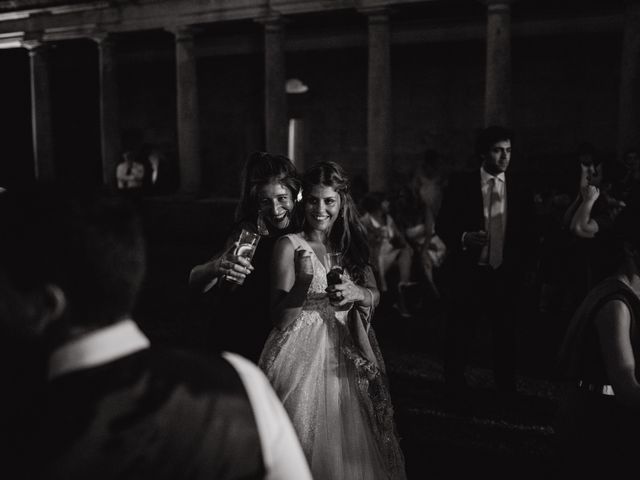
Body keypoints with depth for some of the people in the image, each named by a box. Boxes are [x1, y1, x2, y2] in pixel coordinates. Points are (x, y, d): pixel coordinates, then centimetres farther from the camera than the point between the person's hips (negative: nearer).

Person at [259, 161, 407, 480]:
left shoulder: (350, 244, 9)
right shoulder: (290, 245, -7)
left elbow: (375, 295, 6)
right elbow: (281, 317, -9)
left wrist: (356, 293, -16)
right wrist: (303, 281, -26)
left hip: (346, 356, 5)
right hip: (303, 355, -4)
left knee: (350, 447, 10)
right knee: (307, 449, 1)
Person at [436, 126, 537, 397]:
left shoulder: (520, 191, 6)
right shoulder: (460, 185, -1)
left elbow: (529, 235, 12)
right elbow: (442, 225, 0)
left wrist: (522, 268, 5)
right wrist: (464, 238, -17)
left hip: (505, 275, 2)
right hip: (467, 274, -2)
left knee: (505, 336, 9)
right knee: (458, 336, 5)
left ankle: (506, 393, 23)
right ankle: (454, 392, 21)